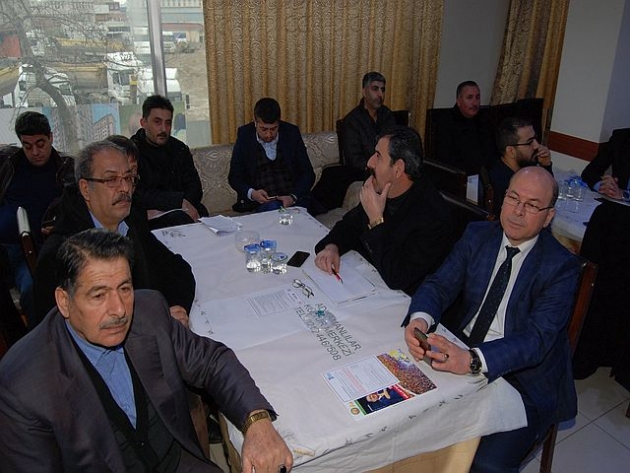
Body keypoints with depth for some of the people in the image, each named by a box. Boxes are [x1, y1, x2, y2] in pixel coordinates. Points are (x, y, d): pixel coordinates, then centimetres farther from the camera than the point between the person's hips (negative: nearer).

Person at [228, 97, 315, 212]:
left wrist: (293, 197, -14)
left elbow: (308, 173, 4)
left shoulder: (292, 132, 1)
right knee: (272, 208, -34)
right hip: (263, 199, -1)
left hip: (294, 197, 1)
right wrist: (251, 193, -15)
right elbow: (234, 177, 6)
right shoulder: (244, 135, 1)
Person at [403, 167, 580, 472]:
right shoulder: (477, 235, 2)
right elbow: (440, 284, -5)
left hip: (522, 377, -3)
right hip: (460, 350, 4)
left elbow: (537, 338, -22)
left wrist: (473, 361, -39)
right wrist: (419, 319, -29)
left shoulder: (561, 266, -11)